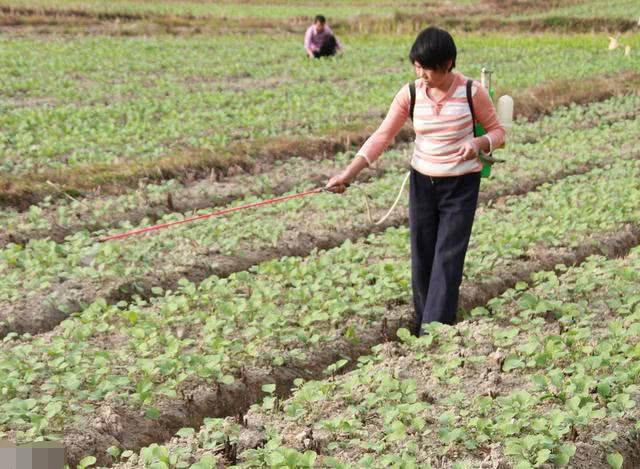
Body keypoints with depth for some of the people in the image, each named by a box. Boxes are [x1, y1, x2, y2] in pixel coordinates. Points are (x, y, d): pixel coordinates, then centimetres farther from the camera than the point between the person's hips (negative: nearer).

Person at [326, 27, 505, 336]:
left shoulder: (472, 92, -13)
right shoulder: (410, 94, -6)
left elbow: (497, 131, -1)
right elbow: (382, 136, -7)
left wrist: (480, 143, -24)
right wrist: (349, 173, -15)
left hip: (461, 185, -3)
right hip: (422, 183, 3)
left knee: (447, 261, -5)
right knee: (422, 261, 8)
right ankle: (422, 328, 21)